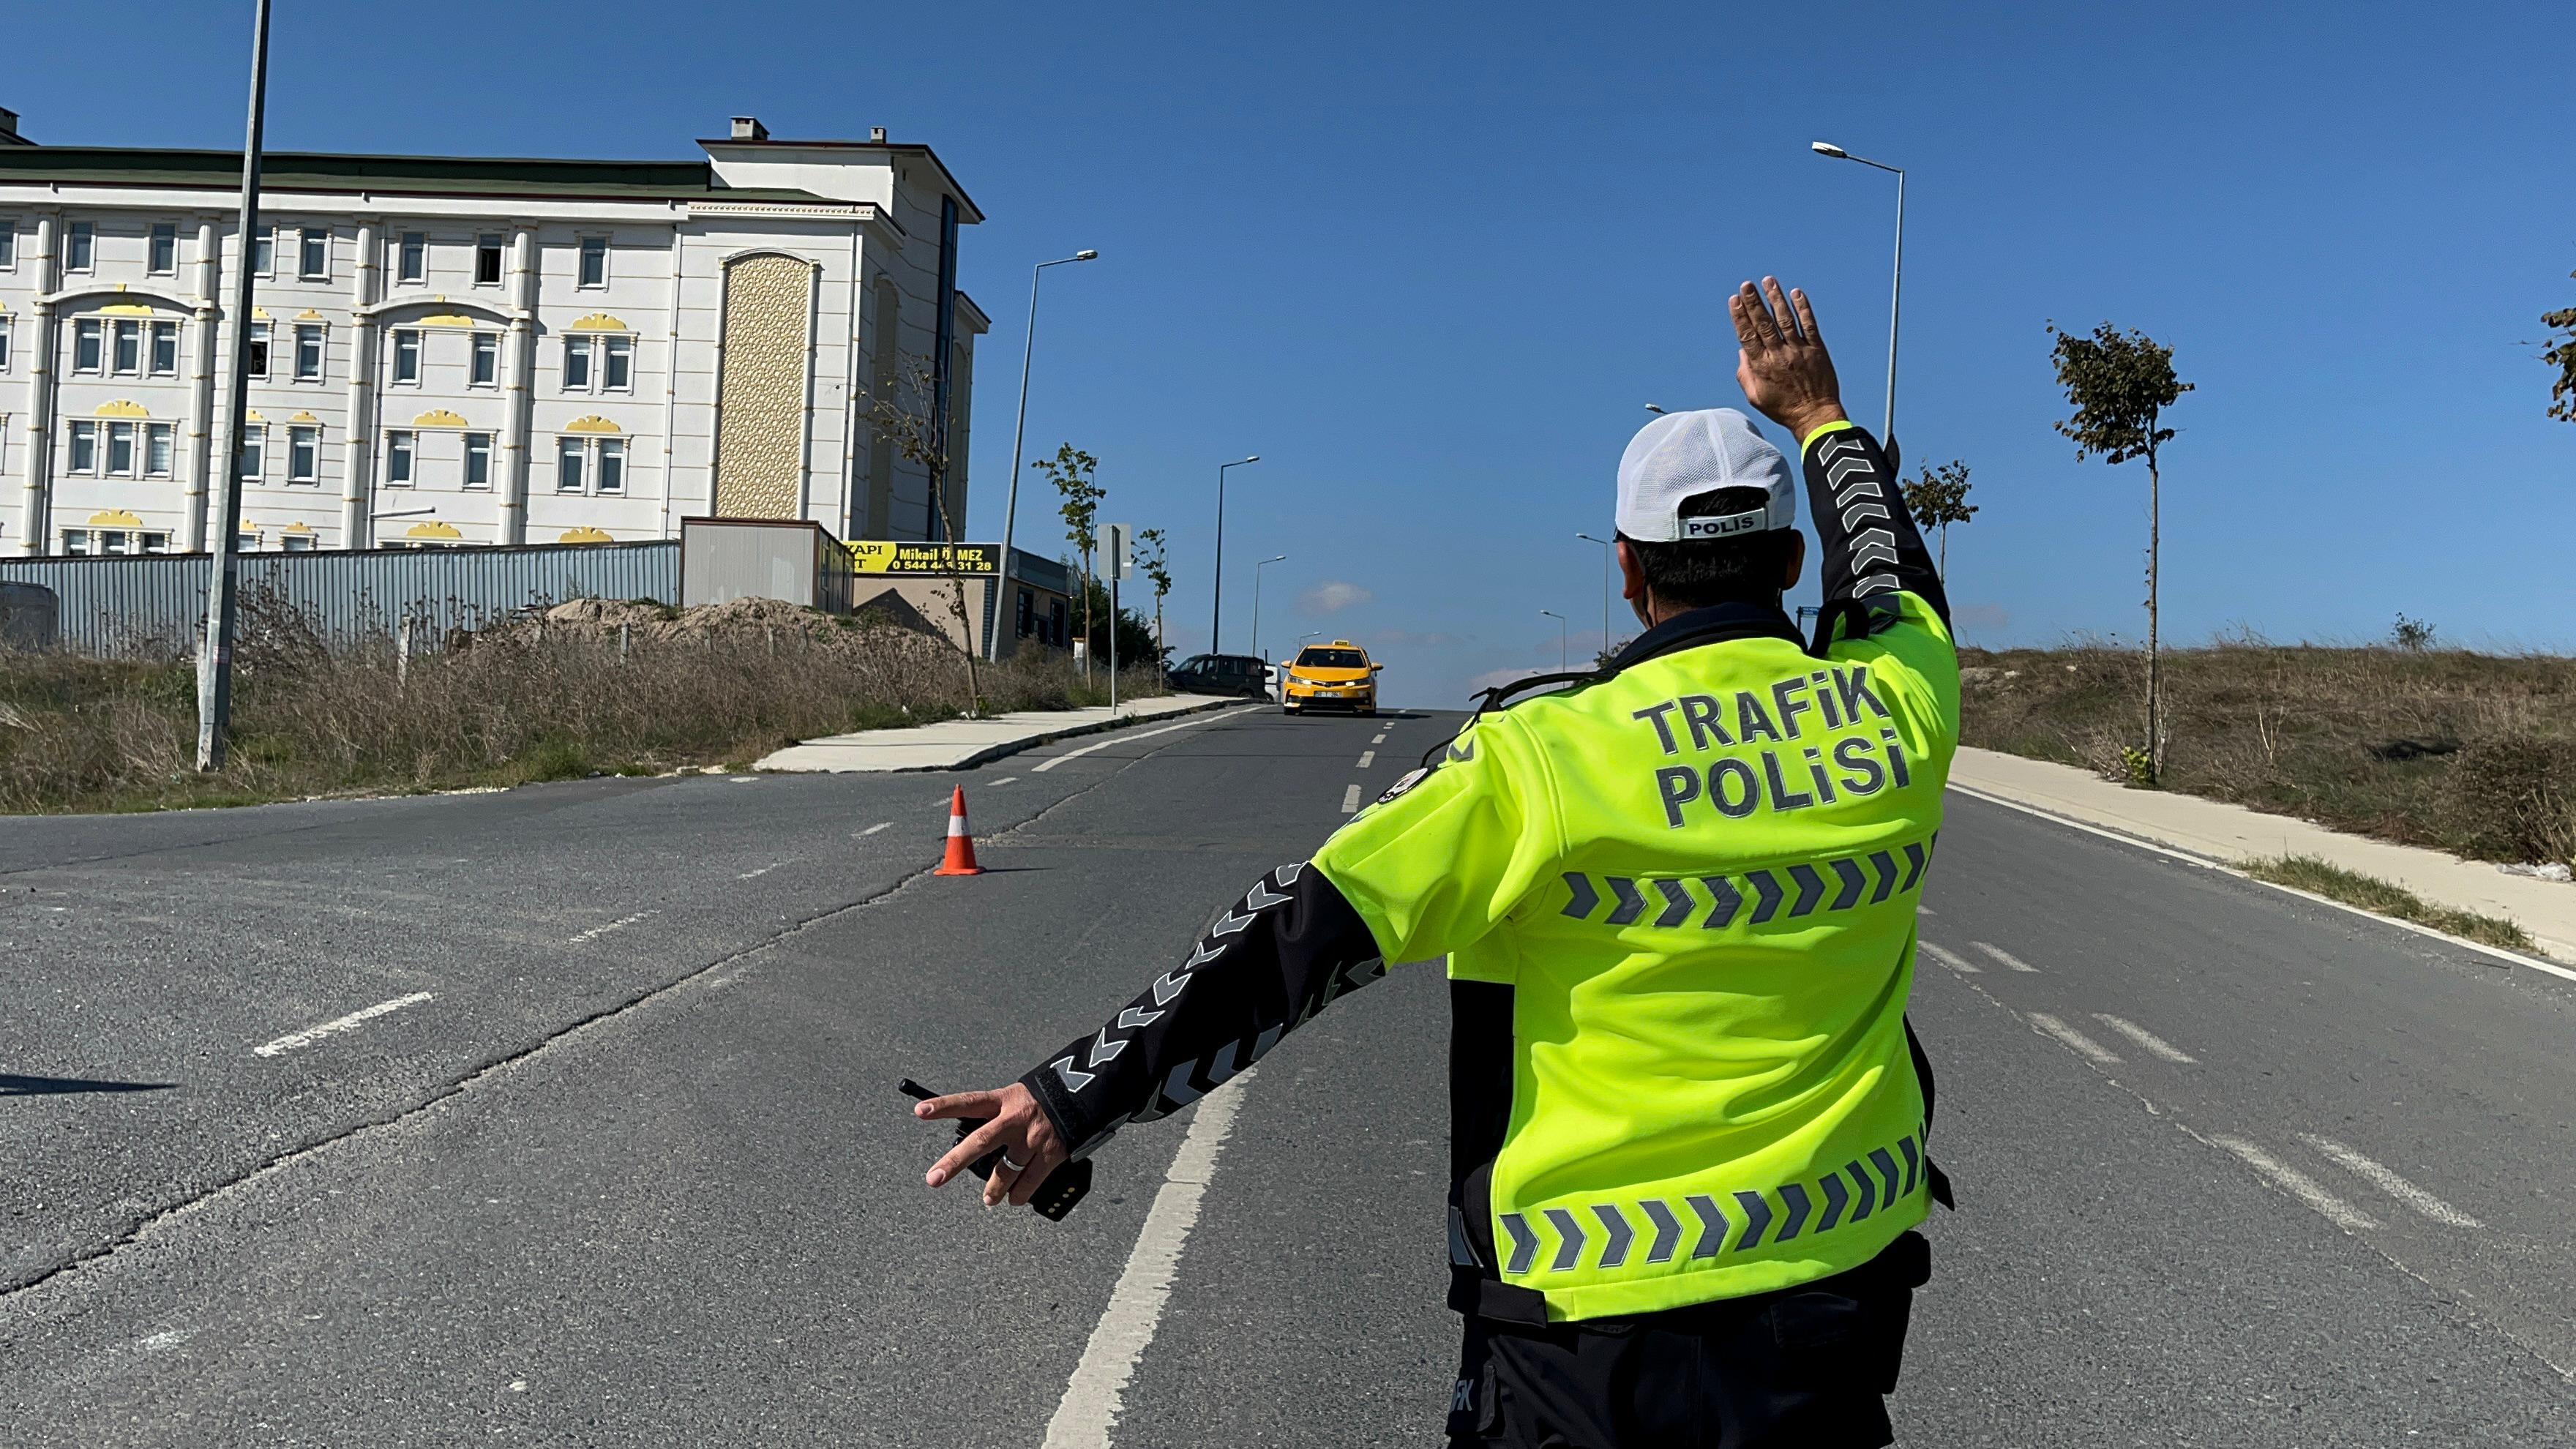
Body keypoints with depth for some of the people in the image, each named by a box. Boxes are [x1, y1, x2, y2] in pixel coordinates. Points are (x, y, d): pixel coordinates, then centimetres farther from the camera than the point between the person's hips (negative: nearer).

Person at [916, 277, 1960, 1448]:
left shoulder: (1540, 758, -18)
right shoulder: (1899, 707, -5)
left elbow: (1301, 935, -19)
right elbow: (1895, 583, 19)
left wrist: (1076, 1095, -13)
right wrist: (1822, 417, 33)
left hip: (1596, 1324, -4)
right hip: (1839, 1306, 5)